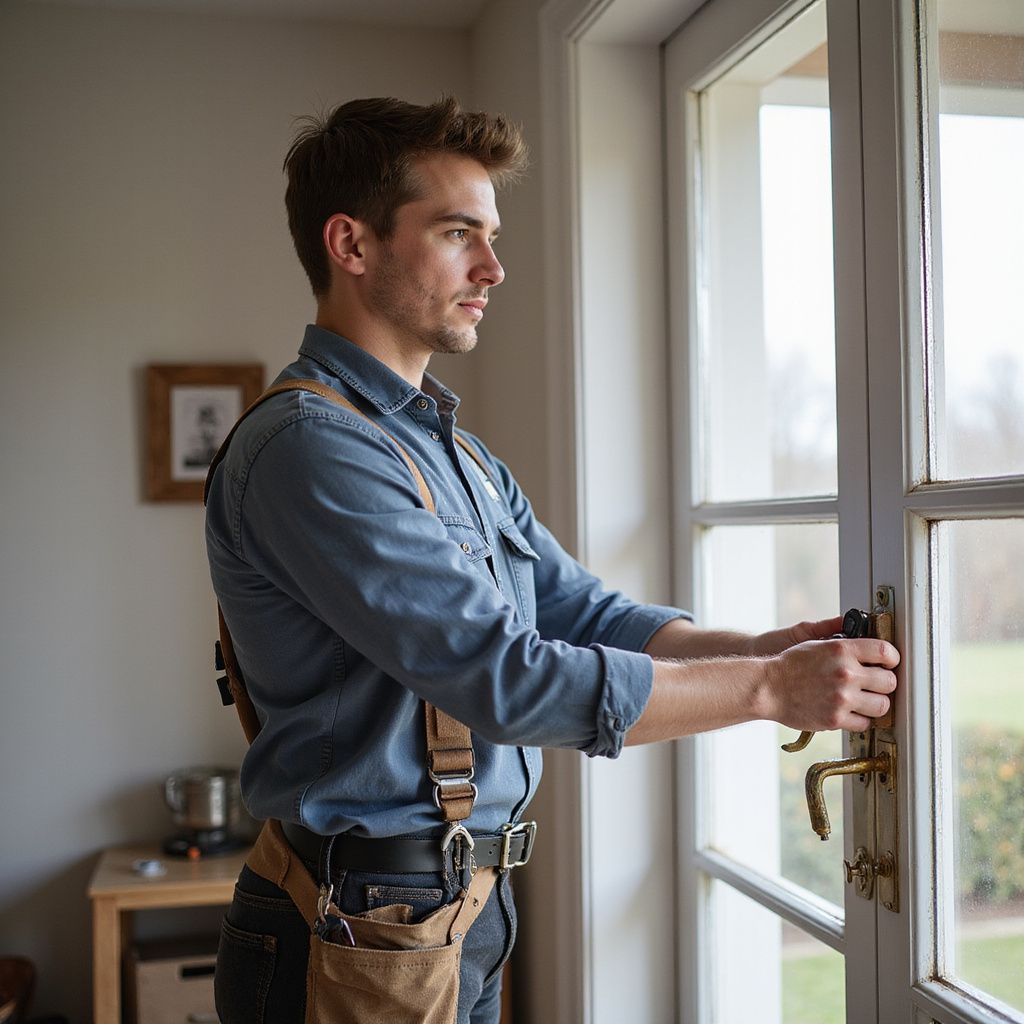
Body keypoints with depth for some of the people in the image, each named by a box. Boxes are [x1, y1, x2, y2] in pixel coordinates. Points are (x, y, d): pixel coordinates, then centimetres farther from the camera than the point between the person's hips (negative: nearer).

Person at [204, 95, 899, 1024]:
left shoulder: (460, 454, 12)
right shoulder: (306, 448, -20)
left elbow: (583, 612, 6)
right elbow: (505, 676, -25)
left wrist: (769, 646, -9)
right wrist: (770, 687, -19)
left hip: (467, 912, 9)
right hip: (365, 942, -8)